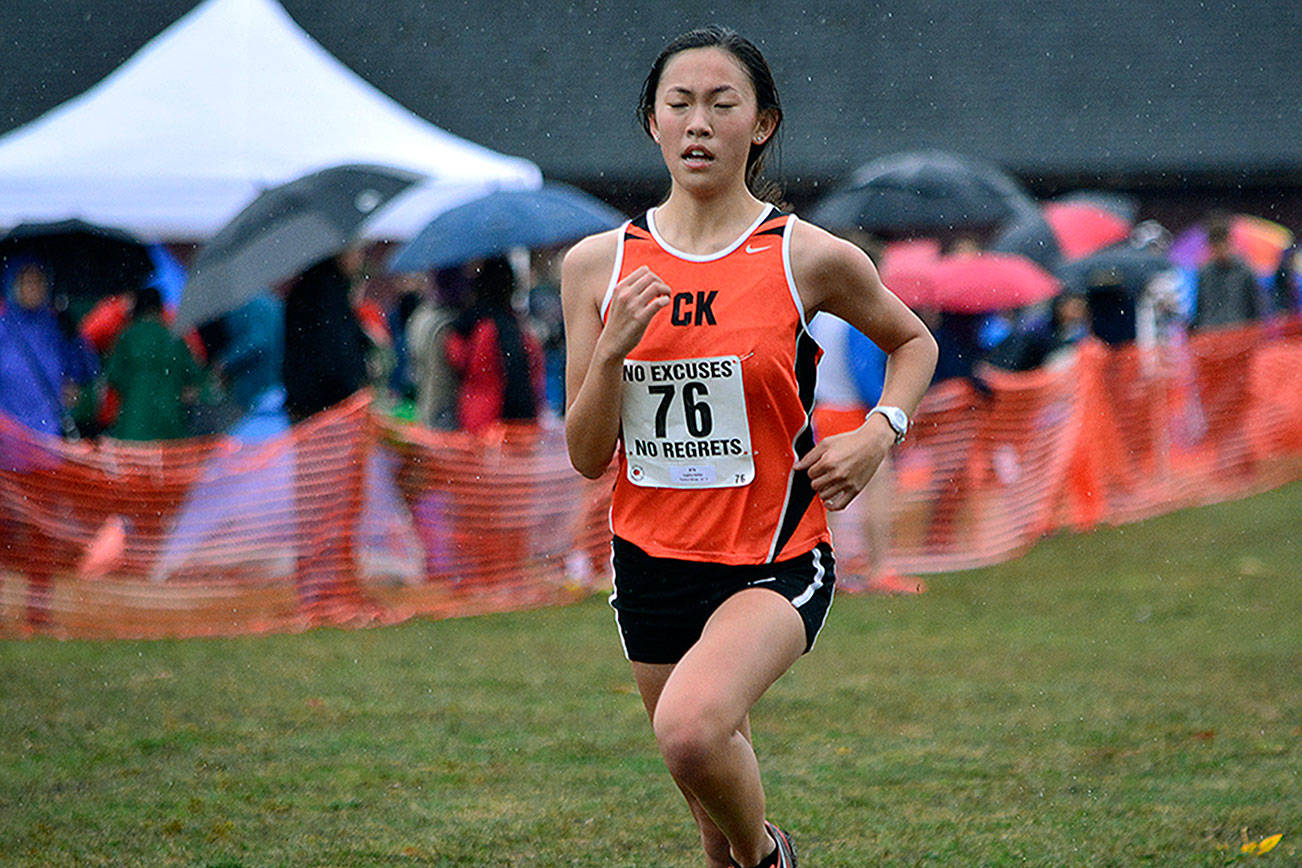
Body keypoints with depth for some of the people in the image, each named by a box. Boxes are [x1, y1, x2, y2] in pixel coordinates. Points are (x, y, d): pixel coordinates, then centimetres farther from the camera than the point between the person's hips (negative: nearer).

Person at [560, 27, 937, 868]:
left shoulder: (810, 258, -7)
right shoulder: (598, 264, 0)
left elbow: (913, 341, 14)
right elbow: (587, 456, 1)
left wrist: (879, 434, -4)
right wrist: (612, 351, -15)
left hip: (776, 559, -4)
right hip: (653, 558, 4)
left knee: (692, 729, -30)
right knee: (715, 800, 15)